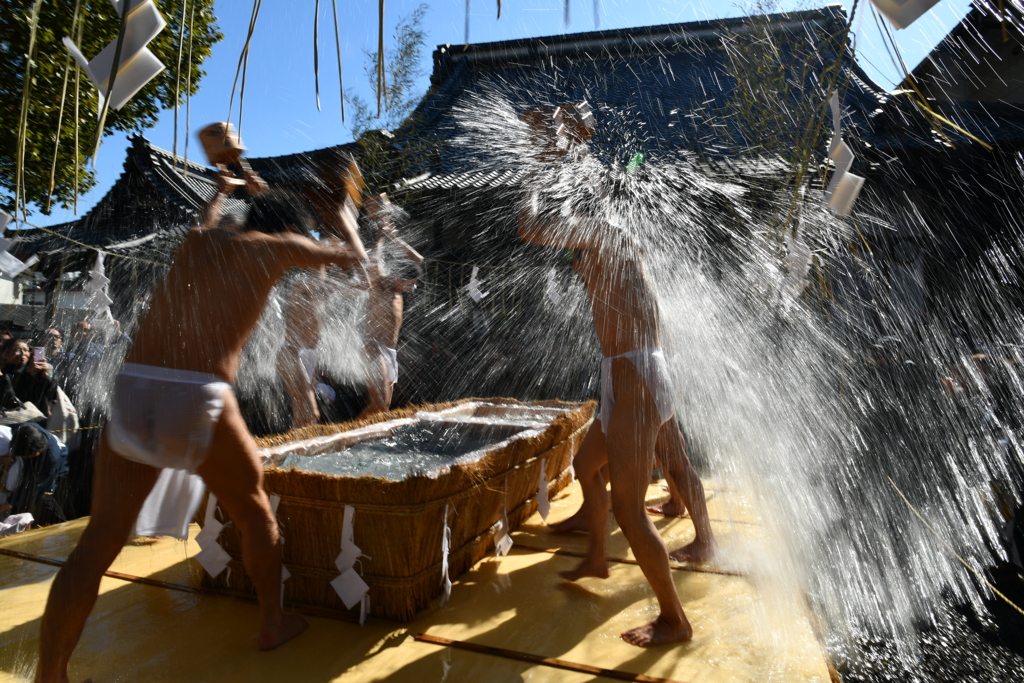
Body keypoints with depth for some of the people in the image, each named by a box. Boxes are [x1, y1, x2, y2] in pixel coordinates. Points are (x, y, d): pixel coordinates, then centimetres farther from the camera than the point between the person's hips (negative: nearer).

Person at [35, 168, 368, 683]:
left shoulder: (196, 240, 22)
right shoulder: (275, 247, 8)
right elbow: (345, 258, 26)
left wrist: (222, 190, 70)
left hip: (132, 392, 5)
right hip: (199, 399, -4)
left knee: (98, 544, 14)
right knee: (255, 512, 18)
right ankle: (272, 622, 35)